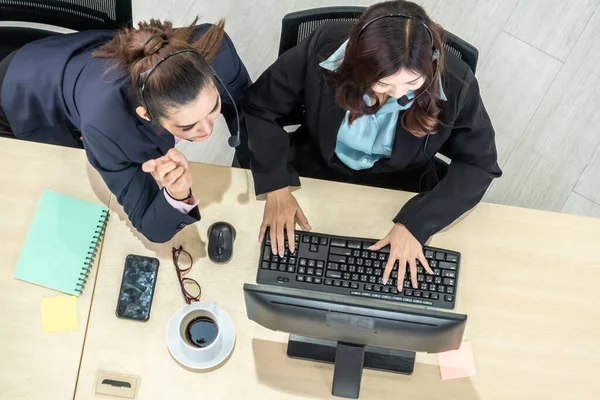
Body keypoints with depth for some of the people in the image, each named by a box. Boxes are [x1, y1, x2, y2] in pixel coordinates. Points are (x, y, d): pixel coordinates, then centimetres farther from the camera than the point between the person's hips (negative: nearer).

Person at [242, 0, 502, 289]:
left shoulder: (454, 84, -25)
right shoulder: (324, 49, -25)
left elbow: (479, 164, -14)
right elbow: (259, 108, -12)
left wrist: (415, 222, -26)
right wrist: (276, 186, -24)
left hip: (400, 192, 2)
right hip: (316, 172, -1)